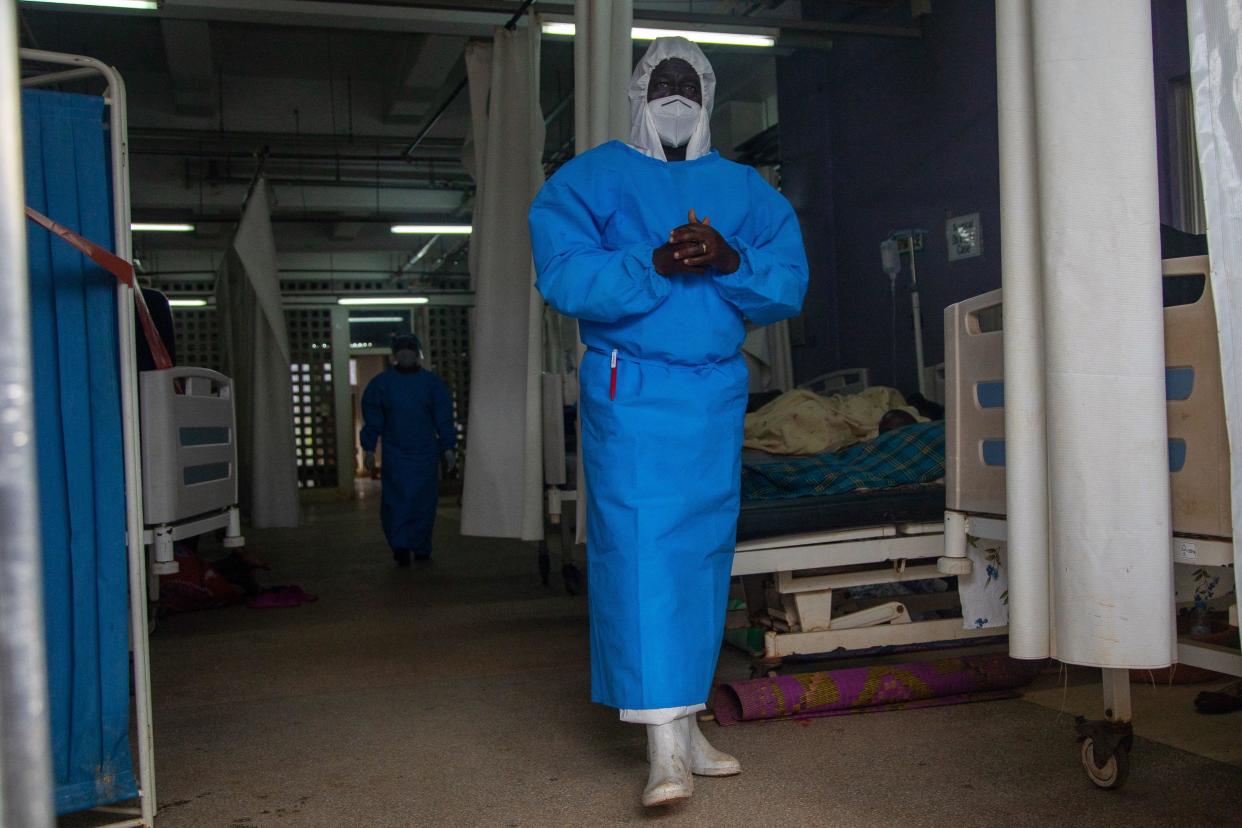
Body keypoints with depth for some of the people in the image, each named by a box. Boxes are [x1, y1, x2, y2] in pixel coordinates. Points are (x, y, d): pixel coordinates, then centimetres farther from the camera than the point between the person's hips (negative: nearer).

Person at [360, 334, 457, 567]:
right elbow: (444, 420, 1)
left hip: (394, 454, 0)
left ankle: (400, 546, -12)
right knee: (423, 500, 8)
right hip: (426, 453, 0)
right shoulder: (433, 382, 1)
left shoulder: (380, 383, 2)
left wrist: (369, 450, 6)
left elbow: (372, 420, 3)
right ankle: (421, 549, 11)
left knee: (395, 499, 4)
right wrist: (448, 448, 3)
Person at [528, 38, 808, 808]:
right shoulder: (589, 180, 5)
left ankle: (686, 722, 17)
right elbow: (565, 277, -10)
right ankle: (664, 745, -11)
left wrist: (727, 261, -16)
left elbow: (790, 283, 3)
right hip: (629, 390, -4)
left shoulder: (749, 192, 14)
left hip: (718, 392, 5)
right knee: (639, 550, -12)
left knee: (704, 551, 6)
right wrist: (658, 266, -20)